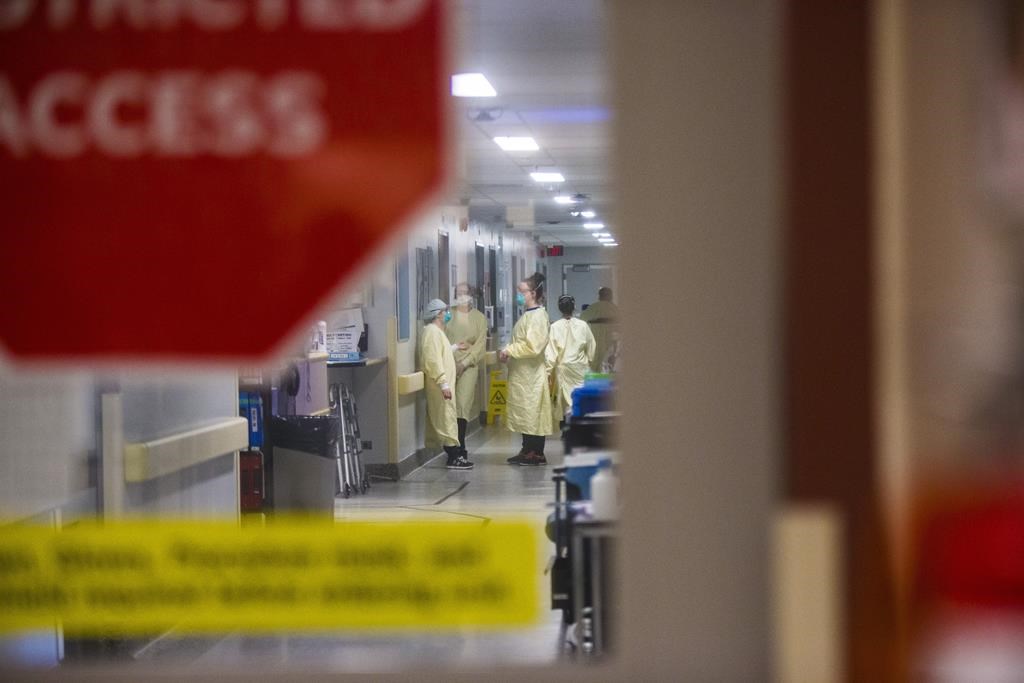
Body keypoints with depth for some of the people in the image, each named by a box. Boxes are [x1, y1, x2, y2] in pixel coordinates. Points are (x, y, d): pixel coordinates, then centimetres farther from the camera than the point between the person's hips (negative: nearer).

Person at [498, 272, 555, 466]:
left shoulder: (538, 316, -16)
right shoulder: (528, 315, 14)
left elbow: (533, 346, -23)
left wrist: (510, 350, -17)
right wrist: (508, 351, 6)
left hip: (532, 373, -10)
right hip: (522, 373, 10)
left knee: (533, 412, -5)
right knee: (525, 413, 12)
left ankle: (536, 453, -1)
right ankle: (527, 451, 17)